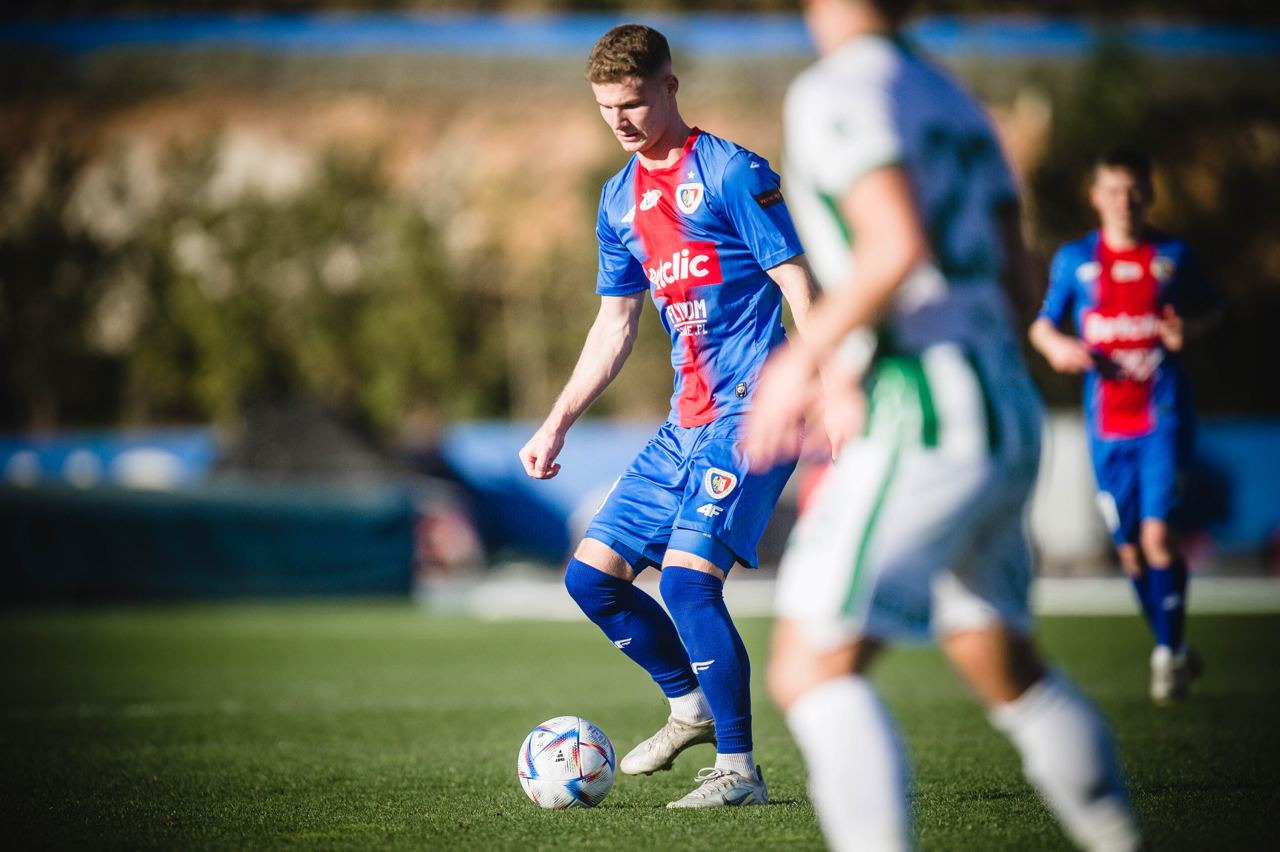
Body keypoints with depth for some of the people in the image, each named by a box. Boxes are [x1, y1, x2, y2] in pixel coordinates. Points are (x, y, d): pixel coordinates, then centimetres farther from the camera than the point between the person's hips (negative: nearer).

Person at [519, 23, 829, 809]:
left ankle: (739, 769, -11)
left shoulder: (731, 171, -8)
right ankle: (691, 705, 25)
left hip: (753, 412, -8)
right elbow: (616, 323, 21)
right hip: (688, 419, 8)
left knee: (688, 575, -21)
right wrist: (557, 423, 18)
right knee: (592, 575, 5)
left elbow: (797, 282, -11)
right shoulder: (620, 199, 14)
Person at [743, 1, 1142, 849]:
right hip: (1008, 405, 9)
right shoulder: (952, 99, 19)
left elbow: (899, 247, -22)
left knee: (813, 670, -11)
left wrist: (802, 359, -11)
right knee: (1009, 673, 22)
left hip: (926, 419, -9)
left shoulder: (836, 92, -8)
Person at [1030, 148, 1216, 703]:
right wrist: (1056, 345, -9)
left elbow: (1210, 312, 16)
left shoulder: (1173, 256, 5)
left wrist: (1187, 330, -7)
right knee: (1130, 549, 6)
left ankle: (1169, 651, -6)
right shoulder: (1075, 260, 7)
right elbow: (1041, 324, 14)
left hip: (1163, 414, -2)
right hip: (1106, 423, 2)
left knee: (1157, 532, -17)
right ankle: (1174, 653, 22)